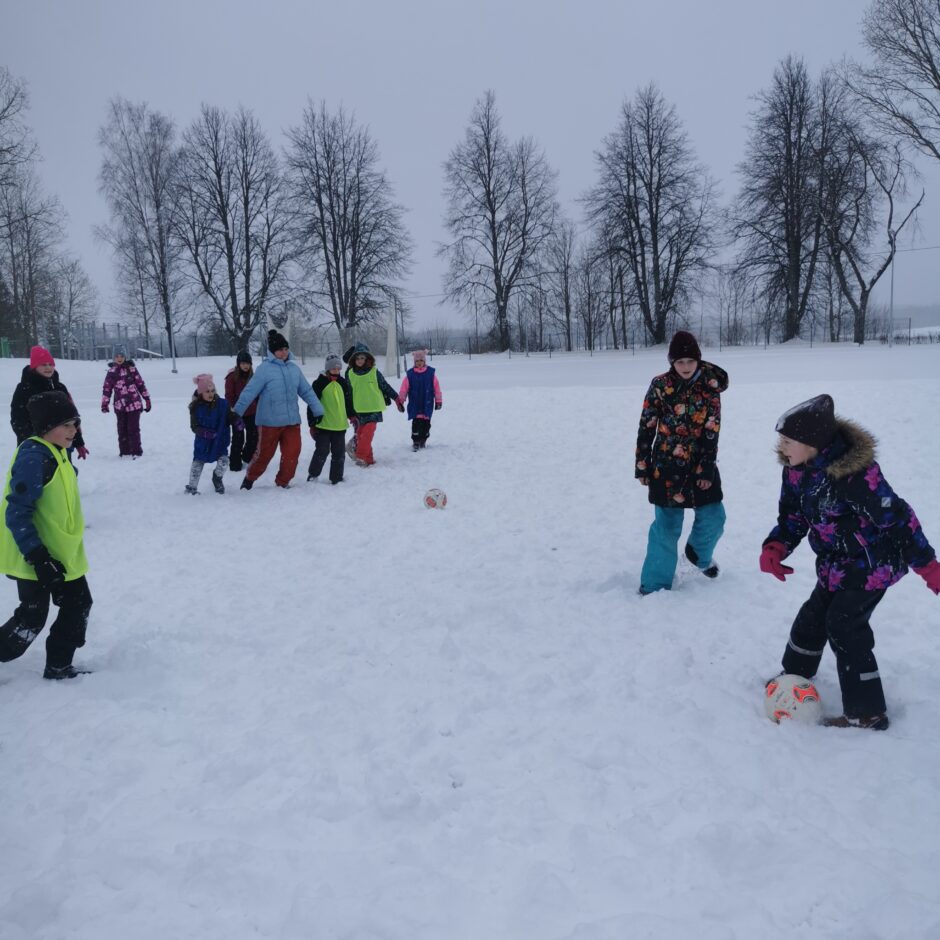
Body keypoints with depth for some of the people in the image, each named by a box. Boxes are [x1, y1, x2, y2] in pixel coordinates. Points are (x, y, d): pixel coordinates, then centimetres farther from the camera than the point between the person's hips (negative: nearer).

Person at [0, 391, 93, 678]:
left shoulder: (56, 453, 7)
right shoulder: (34, 458, -23)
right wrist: (37, 557, -27)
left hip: (62, 554, 9)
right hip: (34, 558, -9)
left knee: (78, 605, 14)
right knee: (31, 618, 0)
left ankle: (58, 666, 26)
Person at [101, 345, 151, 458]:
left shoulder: (131, 368, -3)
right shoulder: (111, 371, 4)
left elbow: (141, 384, 2)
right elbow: (107, 388, 8)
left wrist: (147, 399, 2)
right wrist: (104, 404, 5)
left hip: (134, 404, -3)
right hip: (120, 405, 3)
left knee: (133, 429, -3)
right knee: (122, 429, 8)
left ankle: (136, 451, 4)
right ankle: (125, 451, 18)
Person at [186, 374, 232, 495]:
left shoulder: (222, 404, -9)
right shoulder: (196, 407, -10)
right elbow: (194, 426, -10)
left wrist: (238, 421, -29)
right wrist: (204, 432, -29)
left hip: (220, 441, 0)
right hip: (203, 442, 0)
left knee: (223, 461, -14)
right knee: (197, 463, 2)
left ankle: (217, 478, 20)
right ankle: (192, 487, 21)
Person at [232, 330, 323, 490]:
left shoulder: (294, 368, 7)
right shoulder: (265, 368, -10)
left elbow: (306, 391, 13)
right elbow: (249, 392, -12)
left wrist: (318, 410, 13)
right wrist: (236, 412, -15)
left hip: (292, 421, 5)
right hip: (269, 422, -4)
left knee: (292, 454, 3)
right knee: (264, 454, 6)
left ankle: (282, 483, 23)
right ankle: (249, 479, 30)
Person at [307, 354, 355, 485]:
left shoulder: (343, 383, 10)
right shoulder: (319, 383, -7)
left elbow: (348, 401, 21)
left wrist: (352, 415, 10)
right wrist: (312, 424, -7)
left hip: (340, 426, 5)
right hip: (323, 425, -5)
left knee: (339, 453, 8)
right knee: (322, 451, -5)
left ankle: (336, 478, 18)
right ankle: (312, 474, 12)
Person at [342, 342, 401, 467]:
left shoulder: (374, 372, -1)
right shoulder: (350, 373, 5)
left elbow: (385, 386, 8)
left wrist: (396, 398, 9)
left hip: (373, 409, -2)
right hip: (358, 410, 2)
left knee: (368, 432, -14)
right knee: (360, 434, 1)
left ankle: (360, 456, -13)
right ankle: (368, 458, 6)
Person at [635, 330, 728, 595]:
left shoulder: (710, 386, -3)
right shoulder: (660, 386, -7)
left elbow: (712, 431, -6)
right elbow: (646, 428, -2)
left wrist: (707, 469, -11)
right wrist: (642, 466, -1)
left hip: (701, 463, 2)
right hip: (667, 466, -2)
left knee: (713, 517, 6)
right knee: (667, 525, -2)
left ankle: (699, 553, 40)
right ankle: (654, 584, 10)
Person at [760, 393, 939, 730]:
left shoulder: (854, 475, -33)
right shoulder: (797, 470, -7)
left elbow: (898, 519, -25)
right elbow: (793, 516, 3)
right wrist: (774, 548, -16)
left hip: (870, 567, -8)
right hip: (836, 566, 8)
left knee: (844, 627, -6)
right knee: (813, 617, 16)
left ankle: (868, 713, 8)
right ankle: (794, 680, 36)